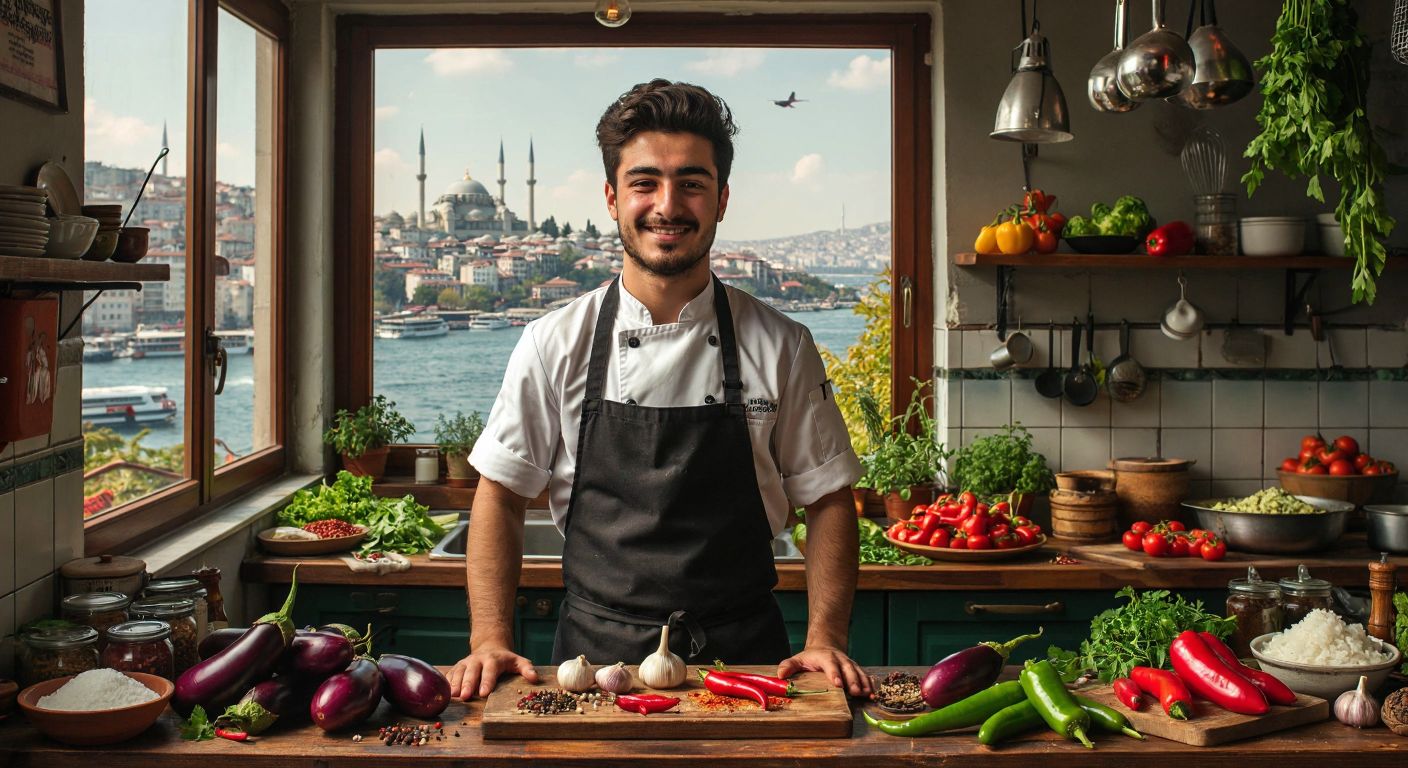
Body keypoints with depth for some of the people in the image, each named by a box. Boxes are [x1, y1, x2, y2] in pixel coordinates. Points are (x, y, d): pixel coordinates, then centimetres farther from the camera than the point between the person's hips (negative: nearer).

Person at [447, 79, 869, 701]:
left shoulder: (781, 346, 1)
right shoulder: (555, 344, 1)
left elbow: (827, 499, 5)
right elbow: (500, 494, 6)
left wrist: (825, 640, -6)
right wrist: (491, 639, -4)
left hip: (742, 655, 0)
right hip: (593, 656, 0)